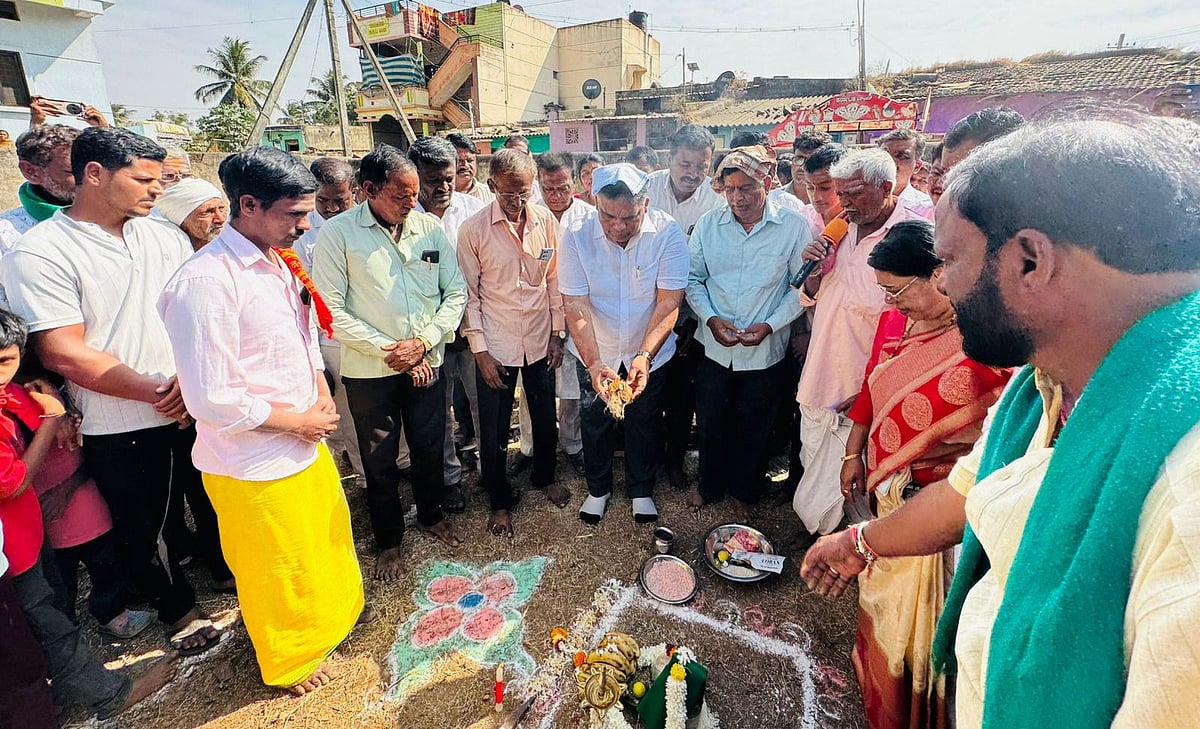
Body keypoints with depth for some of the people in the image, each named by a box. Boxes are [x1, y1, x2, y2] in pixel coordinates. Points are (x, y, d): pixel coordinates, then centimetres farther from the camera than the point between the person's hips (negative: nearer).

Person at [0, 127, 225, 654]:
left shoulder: (165, 236, 3)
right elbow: (64, 354, -15)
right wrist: (157, 392, -17)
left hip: (197, 407, 4)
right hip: (120, 427, -3)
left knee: (213, 499, 20)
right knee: (143, 529, 15)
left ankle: (227, 569, 46)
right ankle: (177, 609, 38)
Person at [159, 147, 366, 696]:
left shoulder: (280, 263, 1)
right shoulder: (206, 281, -25)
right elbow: (209, 399, -26)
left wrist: (321, 396, -1)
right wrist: (297, 421, -15)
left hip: (305, 446, 7)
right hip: (257, 465, -7)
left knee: (323, 542, 26)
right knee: (279, 573, 17)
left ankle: (329, 618, 54)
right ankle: (289, 663, 45)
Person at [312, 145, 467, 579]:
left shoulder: (430, 228, 0)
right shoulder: (338, 234, -9)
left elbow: (456, 293, 1)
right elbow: (330, 310, -11)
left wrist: (423, 341, -12)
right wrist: (389, 349, -15)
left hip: (428, 363, 3)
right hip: (369, 371, -2)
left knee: (429, 447, 17)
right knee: (380, 460, 12)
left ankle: (432, 515, 43)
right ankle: (388, 541, 34)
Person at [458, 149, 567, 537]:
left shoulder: (546, 221, -2)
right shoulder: (473, 229, -10)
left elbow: (554, 281, 5)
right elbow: (469, 293, -7)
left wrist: (557, 334, 4)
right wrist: (479, 350, -9)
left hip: (540, 341, 3)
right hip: (496, 346, -2)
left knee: (546, 417, 18)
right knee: (494, 431, 9)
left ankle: (545, 476, 45)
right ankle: (500, 501, 31)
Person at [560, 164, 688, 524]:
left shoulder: (668, 233, -21)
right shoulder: (576, 236, -20)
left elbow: (669, 302, -23)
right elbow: (576, 307, -22)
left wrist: (644, 356, -35)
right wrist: (594, 364, -33)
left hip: (649, 352, 0)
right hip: (594, 354, 1)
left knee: (645, 424, 16)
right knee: (594, 422, 16)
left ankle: (641, 490, 42)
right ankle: (598, 488, 42)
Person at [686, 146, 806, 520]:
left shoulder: (793, 227, -8)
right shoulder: (708, 224, -2)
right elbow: (693, 279, 3)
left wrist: (770, 326, -15)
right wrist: (711, 318, -11)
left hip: (765, 351, -1)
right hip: (715, 347, 2)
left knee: (754, 429, 15)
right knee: (711, 423, 16)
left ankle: (744, 494, 40)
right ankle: (710, 485, 42)